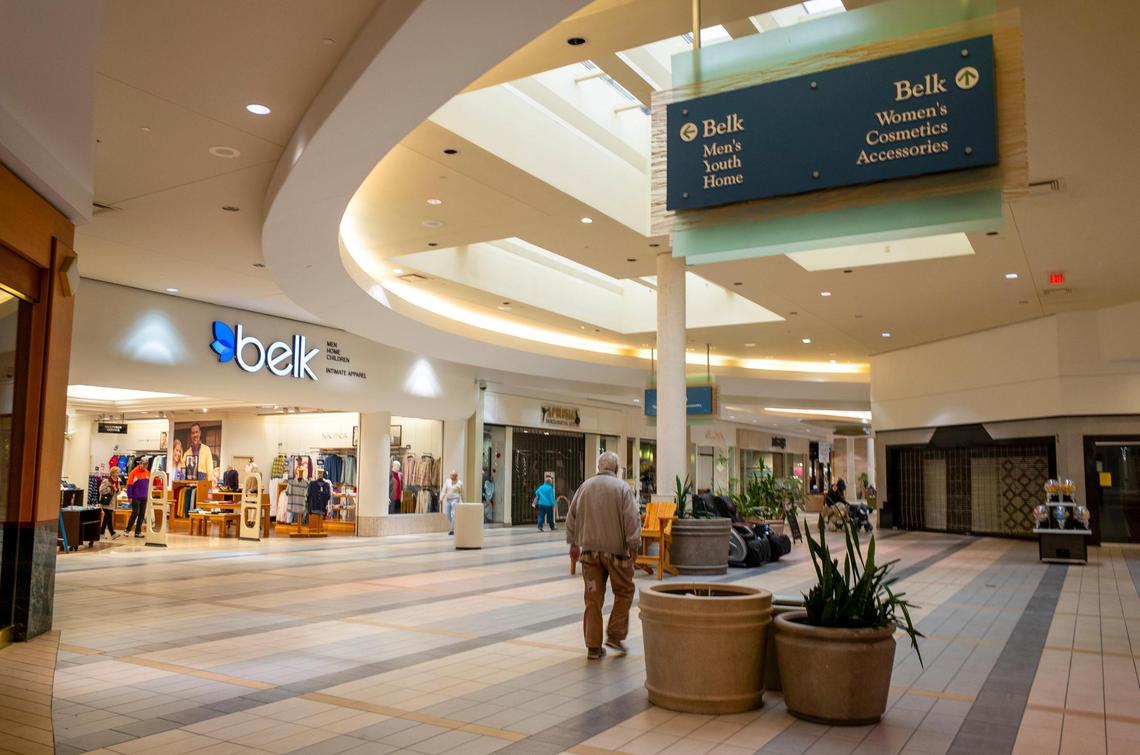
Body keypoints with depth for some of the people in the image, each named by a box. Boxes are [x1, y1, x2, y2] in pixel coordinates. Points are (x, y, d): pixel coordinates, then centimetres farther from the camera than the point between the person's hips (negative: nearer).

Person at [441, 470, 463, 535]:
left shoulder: (459, 483, -3)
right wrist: (441, 499, -3)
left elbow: (462, 493, 3)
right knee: (448, 515, 8)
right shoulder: (447, 481, 8)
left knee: (453, 515, -12)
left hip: (455, 500, -5)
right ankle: (454, 527, 25)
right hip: (448, 500, 5)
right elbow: (444, 491, 7)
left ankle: (452, 530, -10)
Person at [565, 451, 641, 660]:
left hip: (589, 550, 4)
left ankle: (593, 646, 9)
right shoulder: (621, 487, -6)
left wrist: (573, 543, 18)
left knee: (593, 598, 7)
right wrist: (633, 546, -8)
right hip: (615, 550, -4)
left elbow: (571, 517, 11)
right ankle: (615, 636, 9)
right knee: (624, 592, 14)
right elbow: (632, 519, -12)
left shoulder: (585, 486, 7)